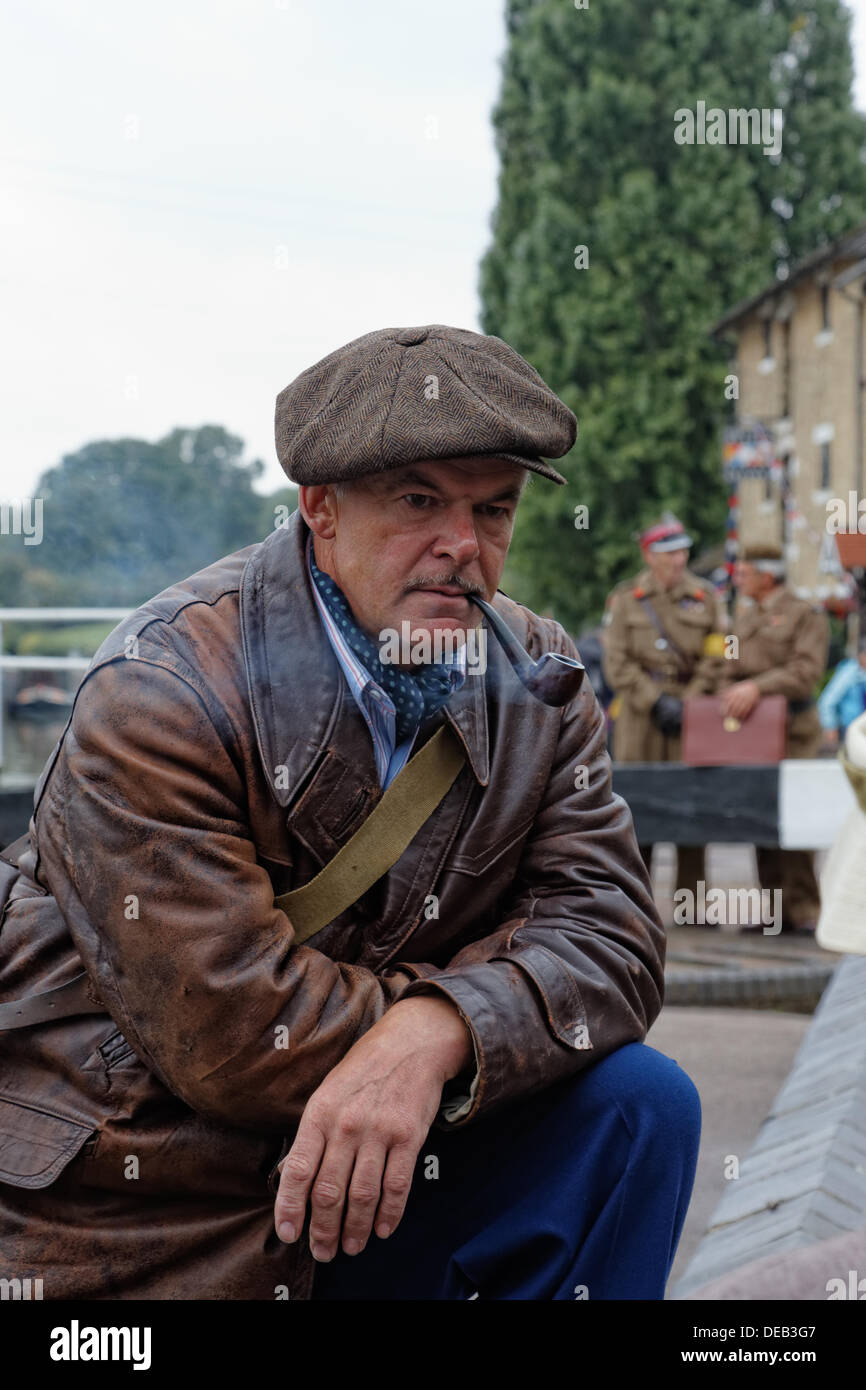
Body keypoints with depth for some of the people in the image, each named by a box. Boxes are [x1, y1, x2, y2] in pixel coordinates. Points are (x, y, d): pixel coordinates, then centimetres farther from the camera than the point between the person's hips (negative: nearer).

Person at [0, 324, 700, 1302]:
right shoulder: (162, 693, -18)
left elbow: (610, 935, -9)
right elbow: (235, 1035, -23)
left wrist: (434, 1036, -29)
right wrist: (509, 997, -13)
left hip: (383, 1177, 5)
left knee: (640, 1103, -13)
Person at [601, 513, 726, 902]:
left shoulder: (705, 597, 10)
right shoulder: (625, 599, 6)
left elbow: (716, 659, 6)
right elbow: (617, 664, 0)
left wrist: (689, 703, -6)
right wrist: (656, 702, -9)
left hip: (692, 711, 1)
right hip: (640, 715, -1)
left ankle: (692, 899, 6)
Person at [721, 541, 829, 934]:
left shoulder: (806, 615, -1)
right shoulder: (745, 617, 20)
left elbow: (807, 671, -13)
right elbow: (733, 670, 20)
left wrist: (758, 686, -23)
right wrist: (732, 694, -1)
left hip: (791, 728, -6)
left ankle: (803, 908, -5)